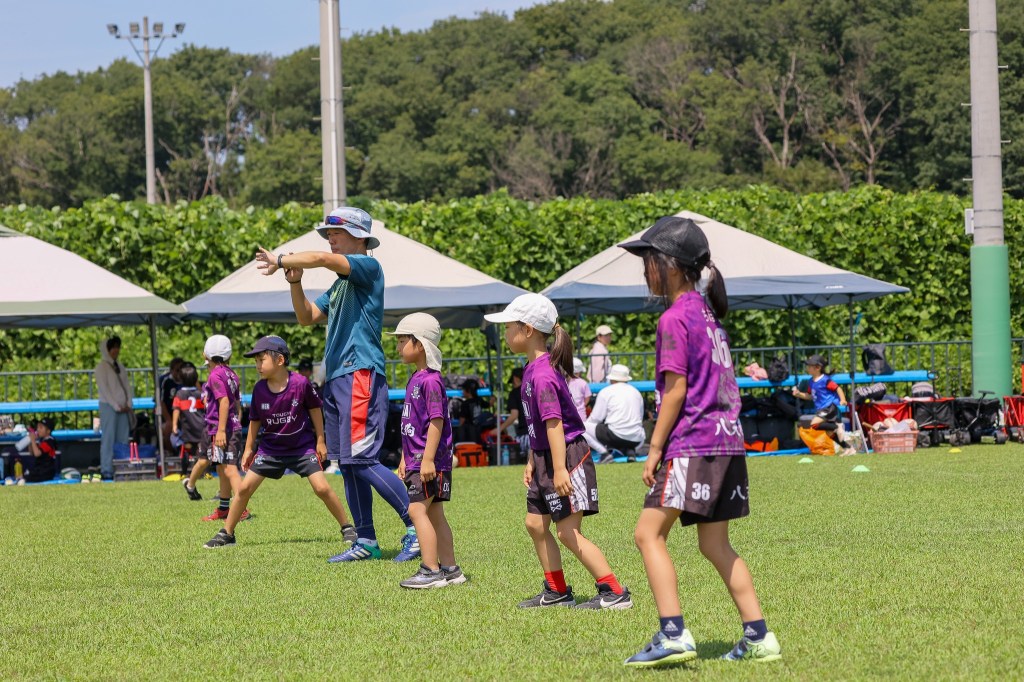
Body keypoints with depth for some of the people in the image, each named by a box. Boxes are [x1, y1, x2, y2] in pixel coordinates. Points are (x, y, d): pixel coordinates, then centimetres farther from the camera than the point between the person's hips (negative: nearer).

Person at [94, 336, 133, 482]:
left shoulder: (120, 367, 16)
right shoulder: (102, 367, -3)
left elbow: (127, 386, 15)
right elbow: (104, 389, -9)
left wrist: (128, 404, 0)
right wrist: (116, 406, -13)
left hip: (123, 408, 6)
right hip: (108, 406, -6)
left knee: (123, 439, 3)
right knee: (108, 439, -8)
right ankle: (106, 471, -8)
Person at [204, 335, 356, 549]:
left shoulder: (301, 383, -19)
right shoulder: (259, 389, -11)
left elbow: (315, 409, -3)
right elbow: (255, 420, 4)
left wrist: (320, 441, 2)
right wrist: (249, 449, 9)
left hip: (303, 446, -3)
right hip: (271, 448, 3)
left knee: (322, 487, -13)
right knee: (244, 488, -2)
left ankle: (347, 528, 5)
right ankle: (226, 534, 11)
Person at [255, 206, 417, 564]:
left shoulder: (368, 267, -5)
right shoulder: (339, 284, 22)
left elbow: (320, 259, -19)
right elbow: (307, 317, 22)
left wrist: (280, 260, -7)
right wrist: (294, 281, 8)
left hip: (361, 375, -10)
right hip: (336, 378, 10)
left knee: (363, 460, -16)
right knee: (348, 464, 9)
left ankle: (418, 527, -14)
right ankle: (366, 542, 12)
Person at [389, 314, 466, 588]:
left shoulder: (431, 380, -15)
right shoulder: (415, 379, 16)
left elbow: (436, 420, -20)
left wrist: (428, 459, -24)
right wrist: (405, 458, 23)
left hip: (430, 461, -10)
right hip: (417, 459, 10)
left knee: (417, 509, -13)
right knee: (434, 513, 11)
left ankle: (431, 571, -13)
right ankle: (450, 570, 15)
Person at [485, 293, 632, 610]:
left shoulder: (543, 375, -21)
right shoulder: (533, 368, 11)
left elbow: (553, 423, -26)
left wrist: (559, 470, -29)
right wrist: (532, 461, 22)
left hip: (567, 456, -10)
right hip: (546, 459, 10)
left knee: (569, 532, -10)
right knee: (535, 524, 15)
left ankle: (615, 593, -9)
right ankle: (557, 591, 24)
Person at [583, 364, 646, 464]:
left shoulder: (606, 391, 2)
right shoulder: (636, 392, 18)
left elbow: (596, 418, 1)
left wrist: (585, 423, 20)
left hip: (616, 435, -5)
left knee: (582, 427, 8)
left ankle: (604, 453, -8)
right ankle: (630, 451, 6)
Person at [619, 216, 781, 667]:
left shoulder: (674, 319, -10)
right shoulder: (709, 315, 17)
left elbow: (676, 390, -14)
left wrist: (655, 448, -10)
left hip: (691, 444, -9)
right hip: (727, 442, 9)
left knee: (649, 533, -7)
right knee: (715, 545, 13)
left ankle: (673, 635, -16)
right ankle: (758, 638, 8)